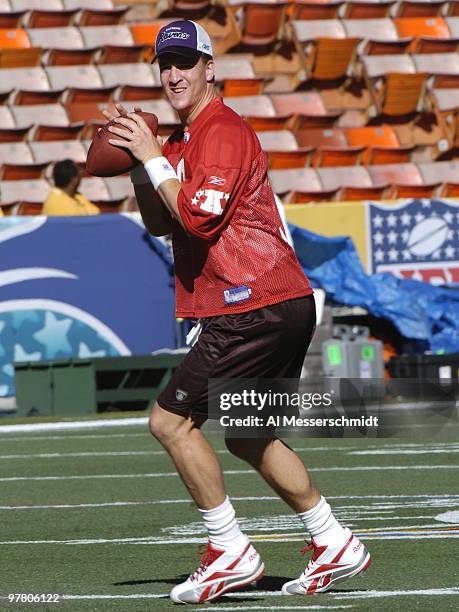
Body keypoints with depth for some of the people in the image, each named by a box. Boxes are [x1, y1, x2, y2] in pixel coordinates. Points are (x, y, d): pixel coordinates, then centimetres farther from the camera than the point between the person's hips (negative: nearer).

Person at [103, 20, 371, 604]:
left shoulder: (223, 133, -12)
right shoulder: (182, 140, 18)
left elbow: (198, 218, -22)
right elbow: (160, 223, 19)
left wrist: (154, 158, -14)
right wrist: (139, 160, 6)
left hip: (256, 308, -10)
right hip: (281, 308, 10)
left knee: (170, 420, -10)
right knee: (248, 437, 19)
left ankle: (230, 554, -7)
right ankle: (334, 545, 25)